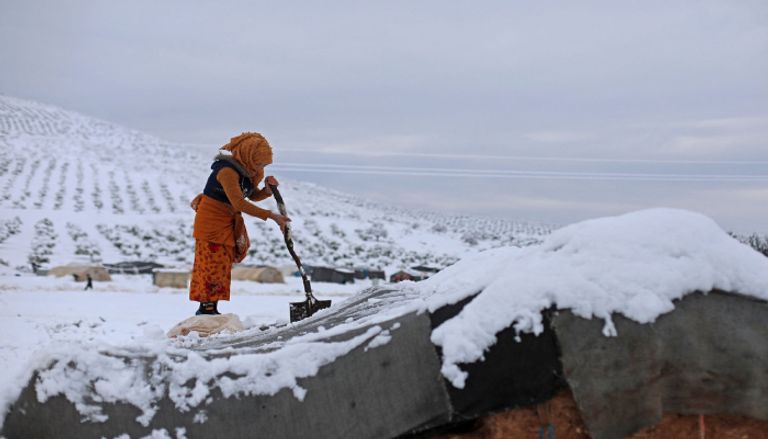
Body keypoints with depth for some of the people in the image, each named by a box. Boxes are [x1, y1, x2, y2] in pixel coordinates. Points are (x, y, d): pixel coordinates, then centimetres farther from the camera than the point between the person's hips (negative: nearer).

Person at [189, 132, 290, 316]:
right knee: (213, 264, -6)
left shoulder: (248, 170, 1)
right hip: (211, 220, -9)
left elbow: (253, 196, 11)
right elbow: (239, 203, -35)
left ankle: (211, 307, 20)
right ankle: (206, 308, 4)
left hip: (229, 222, 9)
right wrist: (270, 215, -37)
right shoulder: (227, 170, -28)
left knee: (222, 264, 12)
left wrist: (268, 189, -11)